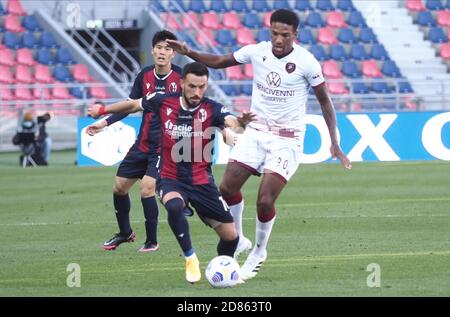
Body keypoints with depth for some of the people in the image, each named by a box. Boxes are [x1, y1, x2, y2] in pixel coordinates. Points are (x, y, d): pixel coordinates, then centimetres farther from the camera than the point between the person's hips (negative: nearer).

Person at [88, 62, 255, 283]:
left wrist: (241, 122, -60)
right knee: (174, 207, -36)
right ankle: (191, 260, -14)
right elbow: (134, 105, 12)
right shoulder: (163, 103, -8)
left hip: (202, 182, 0)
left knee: (230, 236, -1)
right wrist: (103, 110, 21)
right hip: (171, 180, 0)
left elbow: (230, 121, -36)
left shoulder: (211, 109, -14)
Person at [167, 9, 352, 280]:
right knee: (227, 188, -6)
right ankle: (237, 239, 21)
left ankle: (259, 252, 14)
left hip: (287, 140, -4)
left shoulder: (306, 62, -14)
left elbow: (325, 100, -4)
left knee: (265, 201, -13)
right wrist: (189, 53, -7)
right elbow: (219, 62, 9)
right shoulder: (256, 52, -5)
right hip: (256, 132, 4)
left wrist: (334, 143, -9)